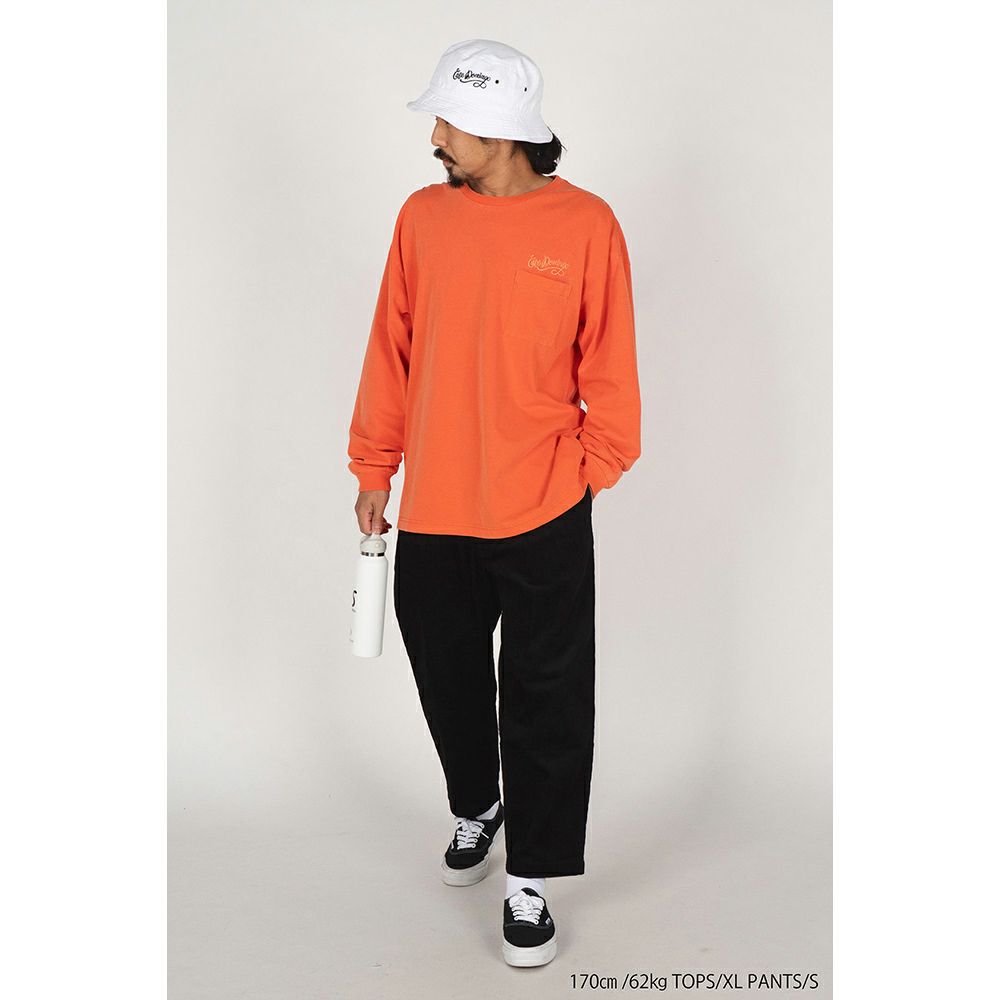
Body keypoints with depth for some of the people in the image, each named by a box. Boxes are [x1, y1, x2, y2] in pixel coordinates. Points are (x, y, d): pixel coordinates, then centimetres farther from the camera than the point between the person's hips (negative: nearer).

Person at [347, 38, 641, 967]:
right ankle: (476, 806, 45)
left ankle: (529, 881, 21)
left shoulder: (586, 225, -7)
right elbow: (392, 349, 6)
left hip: (544, 510, -3)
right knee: (447, 677, 18)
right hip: (432, 509, 4)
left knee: (544, 698, 5)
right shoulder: (422, 216, 2)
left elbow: (608, 363, 0)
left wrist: (597, 461, -1)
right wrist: (374, 468, 7)